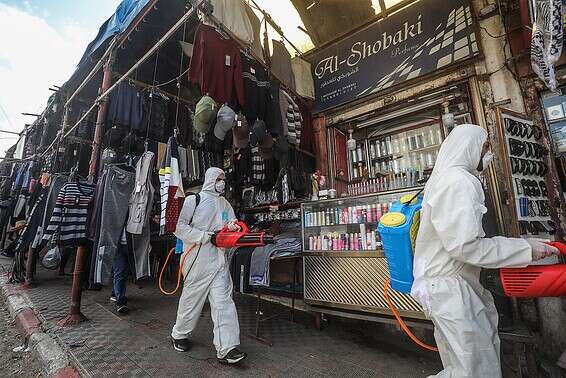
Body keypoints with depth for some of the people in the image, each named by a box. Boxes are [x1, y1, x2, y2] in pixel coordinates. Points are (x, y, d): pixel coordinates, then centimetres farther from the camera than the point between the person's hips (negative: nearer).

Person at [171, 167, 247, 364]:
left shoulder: (225, 204, 15)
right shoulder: (193, 200, -2)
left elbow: (232, 225, 17)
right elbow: (181, 228, -10)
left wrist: (233, 227, -8)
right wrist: (208, 236, -17)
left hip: (219, 260, 4)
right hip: (198, 260, -4)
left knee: (223, 301, -1)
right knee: (192, 299, 12)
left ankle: (226, 348, 3)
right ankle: (180, 335, 37)